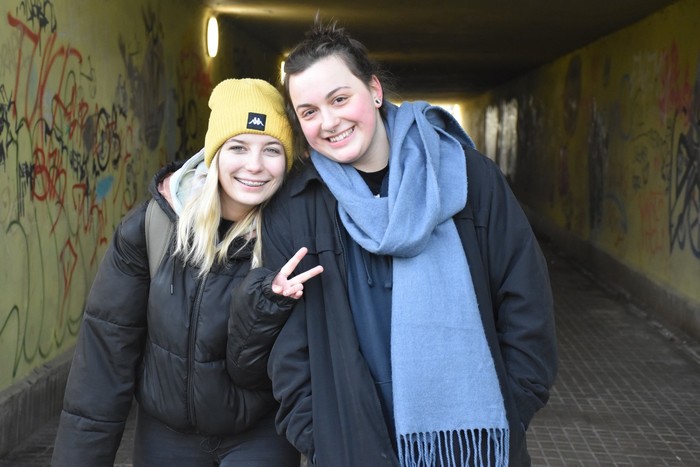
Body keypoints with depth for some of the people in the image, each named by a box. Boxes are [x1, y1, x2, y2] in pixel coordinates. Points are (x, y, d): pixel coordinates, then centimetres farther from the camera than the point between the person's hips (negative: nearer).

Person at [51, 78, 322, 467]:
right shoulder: (151, 224, -15)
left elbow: (251, 372, -15)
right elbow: (107, 345, -10)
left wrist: (264, 303, -32)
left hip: (258, 435, -1)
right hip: (163, 434, 2)